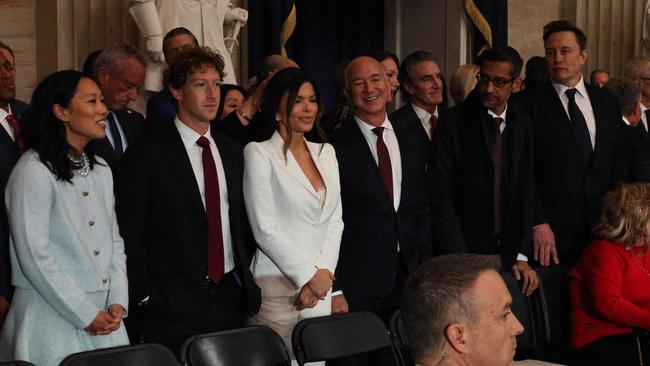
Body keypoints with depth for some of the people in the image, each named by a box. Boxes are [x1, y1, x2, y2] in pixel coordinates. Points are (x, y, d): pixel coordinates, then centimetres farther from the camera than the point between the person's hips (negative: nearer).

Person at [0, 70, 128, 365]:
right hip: (54, 320, -6)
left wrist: (118, 302, 0)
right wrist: (86, 315, -13)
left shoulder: (100, 169, 12)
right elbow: (35, 258, -16)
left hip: (104, 317, 7)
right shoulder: (34, 172, -12)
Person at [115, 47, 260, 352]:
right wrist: (145, 294, -9)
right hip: (174, 307, -5)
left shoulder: (232, 151, 12)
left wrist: (246, 280, 10)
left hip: (231, 298, 5)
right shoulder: (147, 155, -7)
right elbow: (129, 233, -7)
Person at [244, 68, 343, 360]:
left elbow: (335, 221, 10)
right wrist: (309, 275, -10)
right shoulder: (259, 153, -5)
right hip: (277, 287, -5)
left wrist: (324, 273, -4)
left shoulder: (326, 152, 12)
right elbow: (265, 230, -11)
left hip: (322, 284, 5)